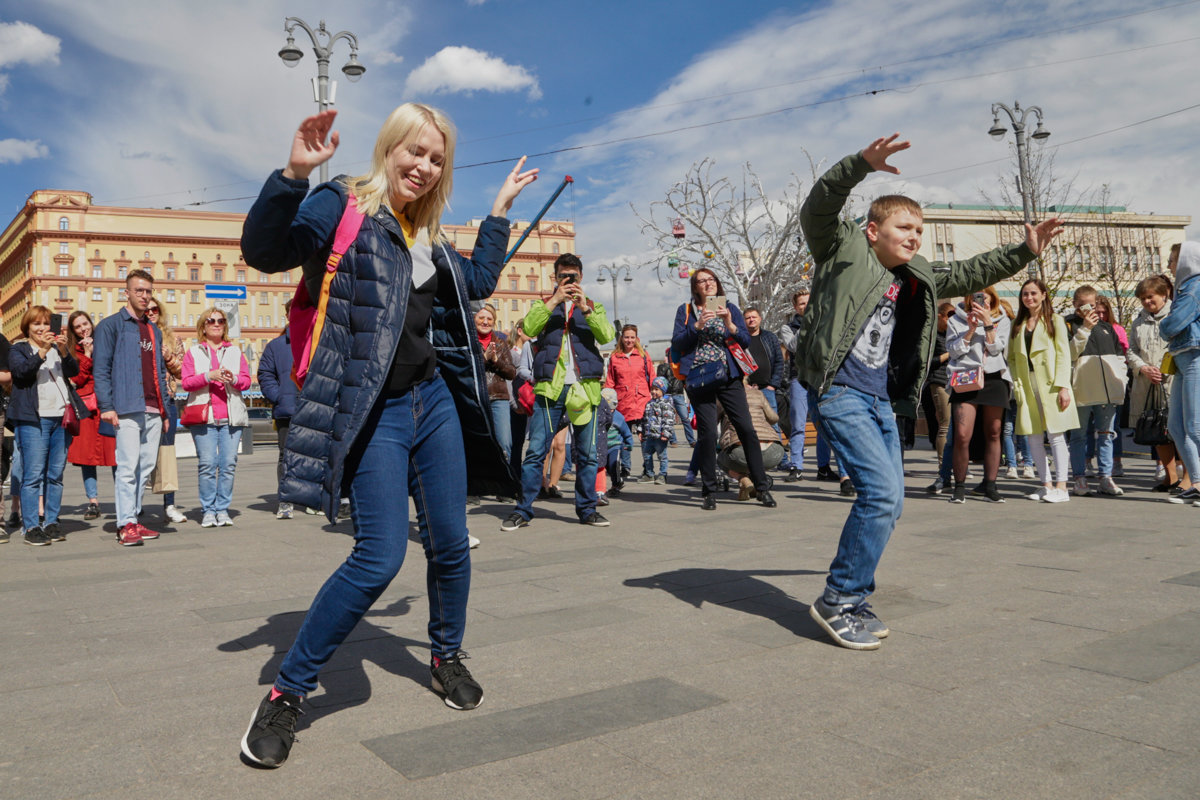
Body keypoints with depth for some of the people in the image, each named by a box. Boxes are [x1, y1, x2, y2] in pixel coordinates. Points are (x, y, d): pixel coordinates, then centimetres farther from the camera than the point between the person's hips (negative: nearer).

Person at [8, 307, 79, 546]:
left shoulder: (58, 349, 20)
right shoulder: (18, 350, 9)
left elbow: (74, 371, 4)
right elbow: (22, 371, -11)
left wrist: (64, 350, -12)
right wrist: (43, 351, -22)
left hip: (61, 417, 4)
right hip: (33, 418, -4)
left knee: (56, 474, 5)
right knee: (33, 474, -7)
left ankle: (52, 523, 11)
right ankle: (31, 527, -5)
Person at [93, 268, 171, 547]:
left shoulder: (154, 330, 22)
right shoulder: (111, 325, 2)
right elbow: (100, 369, -5)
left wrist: (165, 408, 17)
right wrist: (106, 406, -13)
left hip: (153, 411, 7)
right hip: (127, 409, -6)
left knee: (146, 467, 7)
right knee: (128, 466, -10)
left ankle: (133, 518, 14)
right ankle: (126, 525, -8)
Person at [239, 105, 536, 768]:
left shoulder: (428, 234, 17)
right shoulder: (341, 206, -3)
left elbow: (478, 282, 26)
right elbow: (263, 251, -15)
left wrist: (500, 209, 28)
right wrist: (294, 174, -29)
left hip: (434, 400, 7)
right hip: (372, 410, -7)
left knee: (450, 543, 9)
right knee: (381, 555, -15)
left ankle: (446, 657, 34)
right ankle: (286, 692, 3)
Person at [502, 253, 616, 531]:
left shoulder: (592, 307, 18)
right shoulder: (544, 305, 18)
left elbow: (607, 336, -2)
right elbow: (529, 327, -5)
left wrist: (585, 308, -13)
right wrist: (554, 301, -8)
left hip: (585, 386, 1)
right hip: (549, 386, -1)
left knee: (587, 453, 4)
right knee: (535, 451, -5)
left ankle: (587, 508, 14)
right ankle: (523, 510, 1)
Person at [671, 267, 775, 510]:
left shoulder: (730, 309, 13)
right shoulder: (686, 311, 10)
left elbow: (746, 342, 5)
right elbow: (676, 344, 0)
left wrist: (730, 324, -11)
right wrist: (698, 325, -12)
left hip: (729, 376, 1)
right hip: (699, 378, -1)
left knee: (746, 429, -6)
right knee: (707, 433, -5)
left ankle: (762, 487, 1)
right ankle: (709, 492, 6)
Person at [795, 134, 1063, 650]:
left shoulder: (914, 281, 16)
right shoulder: (843, 250, -2)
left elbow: (970, 274, 24)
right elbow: (818, 206, -18)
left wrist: (1024, 252, 16)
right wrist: (864, 164, -31)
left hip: (880, 401, 9)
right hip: (838, 393, -8)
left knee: (887, 503, 9)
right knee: (882, 491, -17)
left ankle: (850, 599, 22)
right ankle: (837, 601, -5)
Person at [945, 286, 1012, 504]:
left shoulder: (1001, 320, 13)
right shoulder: (956, 320, 9)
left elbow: (997, 348, -1)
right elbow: (953, 350, -2)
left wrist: (988, 323, -8)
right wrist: (971, 328, -9)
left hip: (994, 379, 2)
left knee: (993, 434, 4)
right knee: (962, 435, -12)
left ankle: (989, 484, 14)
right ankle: (959, 486, -2)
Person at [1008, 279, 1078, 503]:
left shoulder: (1055, 320, 5)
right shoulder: (1017, 324, 15)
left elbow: (1063, 354, -2)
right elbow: (1011, 357, 14)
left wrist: (1063, 386, -11)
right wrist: (1017, 383, 0)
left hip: (1050, 383, -4)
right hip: (1027, 385, 4)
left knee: (1055, 434, -6)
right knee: (1032, 436, 3)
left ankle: (1061, 486, -3)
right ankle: (1046, 484, 11)